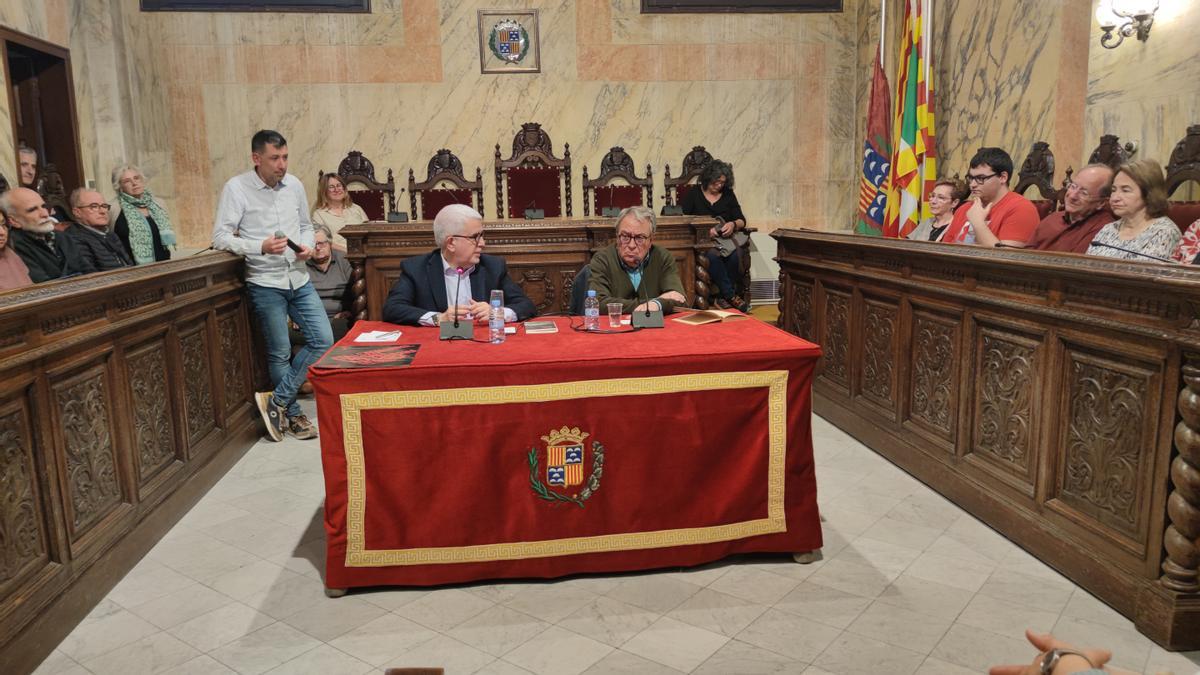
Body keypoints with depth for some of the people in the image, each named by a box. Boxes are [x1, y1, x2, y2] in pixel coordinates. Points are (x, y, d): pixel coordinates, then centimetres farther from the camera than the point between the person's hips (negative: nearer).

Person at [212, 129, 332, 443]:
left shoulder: (294, 185, 6)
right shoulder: (236, 188, -8)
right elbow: (220, 237, -11)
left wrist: (307, 246, -4)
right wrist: (261, 247, -25)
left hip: (299, 279, 5)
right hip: (265, 283, -5)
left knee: (323, 340, -1)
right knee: (280, 353, 3)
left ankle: (277, 401, 11)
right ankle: (293, 414, 21)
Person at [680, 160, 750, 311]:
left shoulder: (728, 195, 18)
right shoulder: (693, 194, 8)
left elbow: (741, 220, 15)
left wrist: (733, 224, -11)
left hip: (726, 238, 3)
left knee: (734, 255, -34)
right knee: (712, 255, -38)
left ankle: (724, 297, -23)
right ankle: (731, 296, -31)